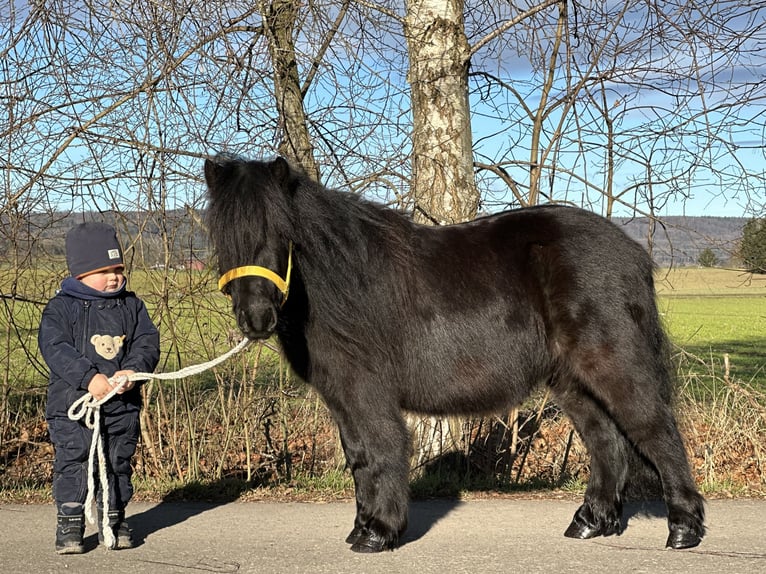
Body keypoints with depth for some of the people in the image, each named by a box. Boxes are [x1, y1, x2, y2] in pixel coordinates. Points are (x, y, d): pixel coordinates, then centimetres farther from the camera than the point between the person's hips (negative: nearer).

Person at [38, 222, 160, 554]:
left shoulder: (131, 305, 7)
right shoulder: (61, 307, -5)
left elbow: (147, 341, 3)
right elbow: (54, 347, -15)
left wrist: (134, 370, -18)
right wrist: (89, 378, -25)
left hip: (122, 406, 3)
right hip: (72, 405, -3)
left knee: (117, 465, 11)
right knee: (72, 466, -1)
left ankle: (114, 521, 25)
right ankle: (69, 526, 10)